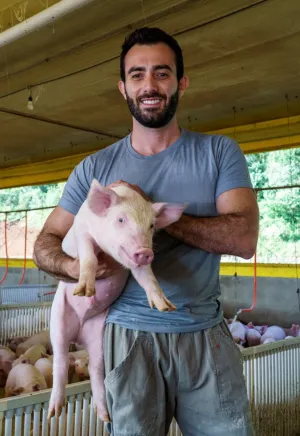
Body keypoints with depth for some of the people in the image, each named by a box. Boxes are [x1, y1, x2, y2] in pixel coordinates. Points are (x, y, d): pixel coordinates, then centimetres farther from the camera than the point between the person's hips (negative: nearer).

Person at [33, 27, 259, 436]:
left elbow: (244, 238, -11)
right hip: (130, 337, 0)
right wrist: (73, 266, -19)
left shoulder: (220, 152, 0)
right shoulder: (96, 168, 2)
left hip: (206, 337, 1)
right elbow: (46, 242, 5)